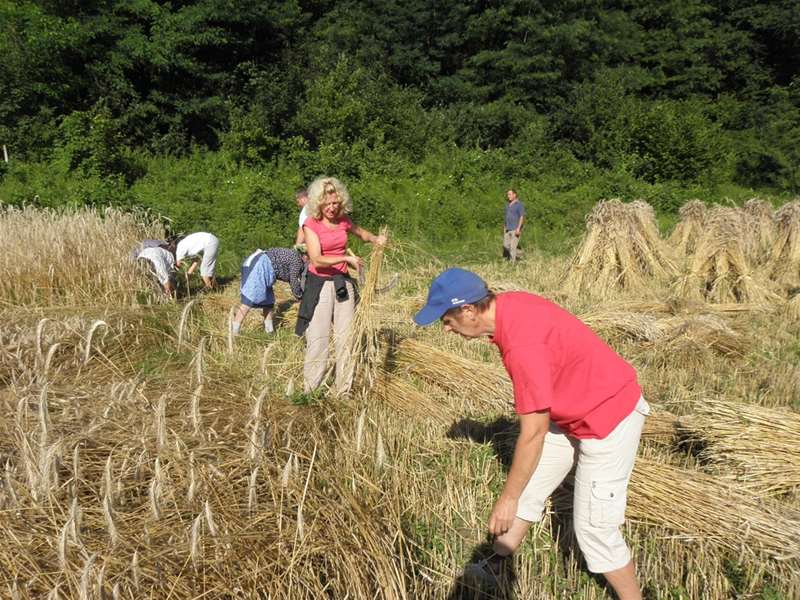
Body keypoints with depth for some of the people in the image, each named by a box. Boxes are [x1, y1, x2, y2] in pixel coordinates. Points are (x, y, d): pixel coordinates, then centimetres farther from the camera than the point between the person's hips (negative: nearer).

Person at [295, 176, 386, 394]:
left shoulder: (342, 219, 3)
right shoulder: (311, 224, -12)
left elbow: (361, 233, 24)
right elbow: (317, 260, -21)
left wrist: (376, 239, 4)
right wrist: (346, 258, -28)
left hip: (342, 282, 5)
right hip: (319, 284, -5)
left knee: (345, 337, 6)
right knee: (318, 339, -6)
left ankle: (344, 390, 14)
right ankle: (311, 392, 3)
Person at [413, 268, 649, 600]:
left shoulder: (523, 343, -35)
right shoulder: (507, 303, -8)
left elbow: (533, 433, -28)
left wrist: (508, 498, -16)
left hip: (609, 417, -10)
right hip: (569, 410, 10)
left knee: (594, 528, -1)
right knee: (528, 490, 18)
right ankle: (496, 568, 34)